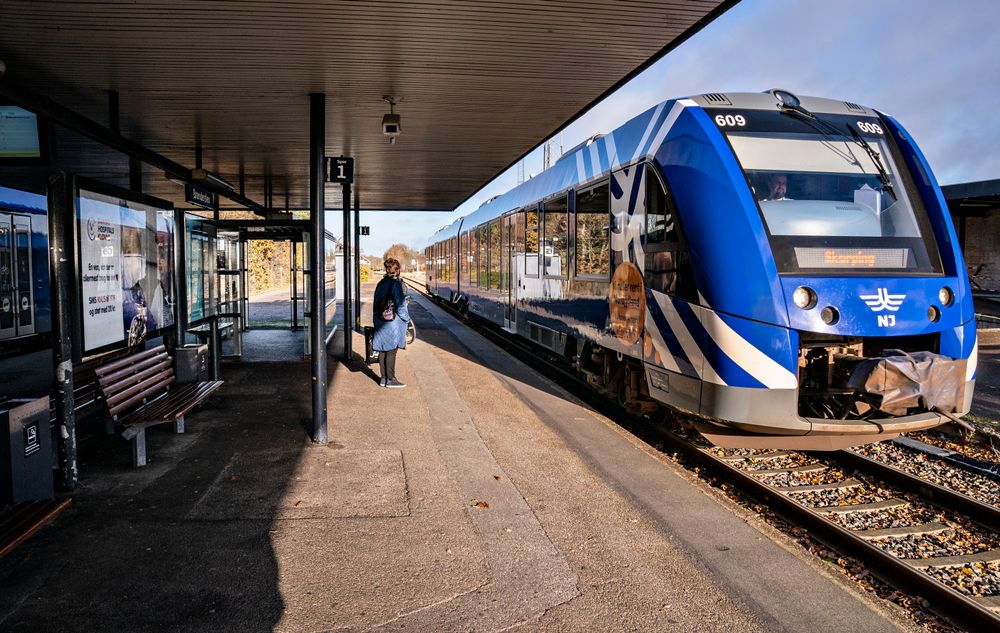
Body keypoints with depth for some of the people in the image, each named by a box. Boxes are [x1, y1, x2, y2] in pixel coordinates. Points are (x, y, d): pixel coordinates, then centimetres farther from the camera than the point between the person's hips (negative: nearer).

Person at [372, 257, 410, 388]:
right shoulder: (395, 284, -15)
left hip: (380, 322, 7)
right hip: (393, 323, -7)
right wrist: (406, 319, -4)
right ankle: (391, 380, 4)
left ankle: (384, 378, 19)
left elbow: (376, 303, 14)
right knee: (391, 352, -1)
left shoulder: (381, 284, 9)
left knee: (383, 351, 11)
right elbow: (400, 304, -16)